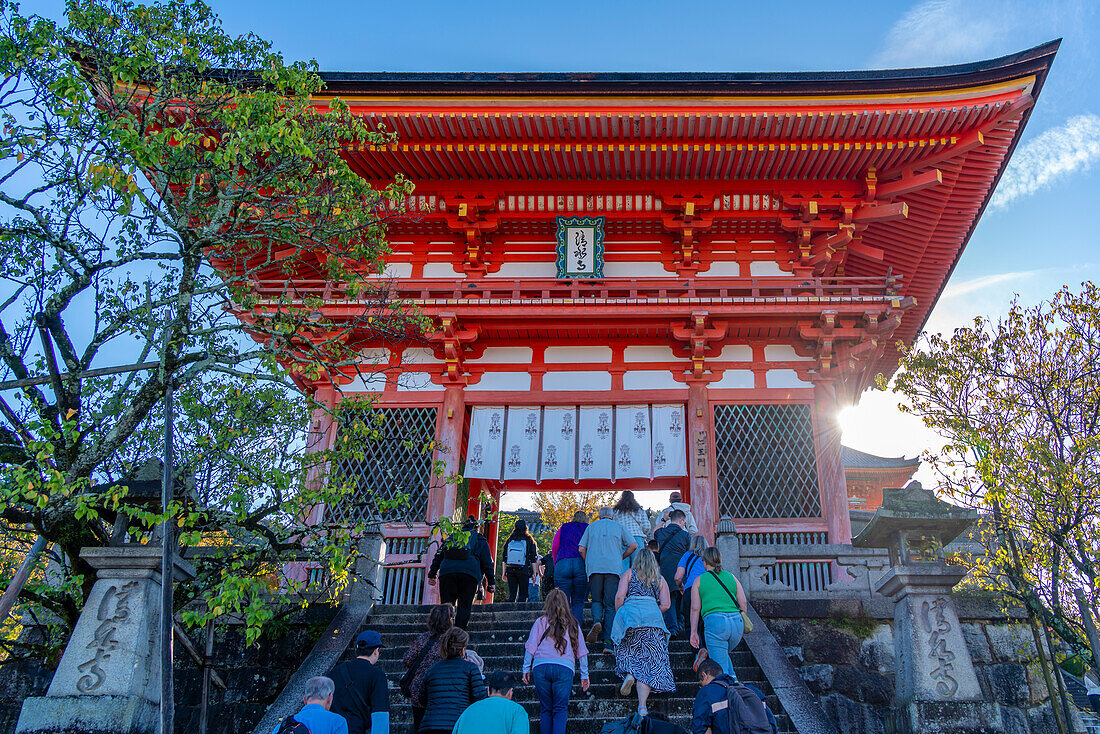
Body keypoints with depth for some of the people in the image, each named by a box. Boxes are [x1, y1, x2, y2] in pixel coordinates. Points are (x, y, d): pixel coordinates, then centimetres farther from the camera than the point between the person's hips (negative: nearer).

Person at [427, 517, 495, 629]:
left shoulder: (452, 537, 30)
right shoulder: (480, 541, 23)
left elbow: (438, 556, 24)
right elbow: (487, 562, 15)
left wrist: (431, 575, 24)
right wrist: (491, 582, 14)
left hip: (447, 571, 2)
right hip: (470, 573, -2)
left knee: (446, 604, 4)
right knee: (465, 606, 3)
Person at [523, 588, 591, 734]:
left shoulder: (541, 622, 9)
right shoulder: (573, 624, 12)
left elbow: (530, 647, 6)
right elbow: (581, 651, 13)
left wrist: (526, 669, 12)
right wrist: (584, 675, 19)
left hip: (540, 667, 0)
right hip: (565, 668, 0)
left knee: (545, 709, 11)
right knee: (561, 708, 2)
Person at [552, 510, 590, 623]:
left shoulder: (563, 528, 21)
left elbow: (554, 547, 9)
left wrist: (555, 565, 17)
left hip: (562, 564, 0)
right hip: (582, 565, 0)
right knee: (578, 603, 8)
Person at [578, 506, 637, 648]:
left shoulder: (591, 526, 17)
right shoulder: (619, 527, 16)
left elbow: (581, 549, 10)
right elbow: (633, 545, 7)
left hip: (594, 567, 1)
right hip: (614, 568, 0)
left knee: (596, 600, 12)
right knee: (610, 604, 2)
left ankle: (597, 620, -20)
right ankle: (607, 640, -6)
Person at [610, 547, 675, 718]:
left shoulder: (629, 574, 13)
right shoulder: (660, 579, 19)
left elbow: (620, 596, 1)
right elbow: (666, 604, 9)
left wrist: (618, 615, 14)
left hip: (630, 612, -1)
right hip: (653, 618, 1)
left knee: (627, 650, 20)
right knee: (649, 659, -2)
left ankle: (628, 673, -11)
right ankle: (642, 706, -11)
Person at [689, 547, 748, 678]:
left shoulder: (699, 580, 10)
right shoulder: (731, 577, 17)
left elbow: (695, 609, 5)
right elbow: (743, 603, 13)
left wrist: (694, 632, 8)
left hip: (715, 622, -4)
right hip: (737, 622, 4)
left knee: (720, 667, 1)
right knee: (723, 654, 27)